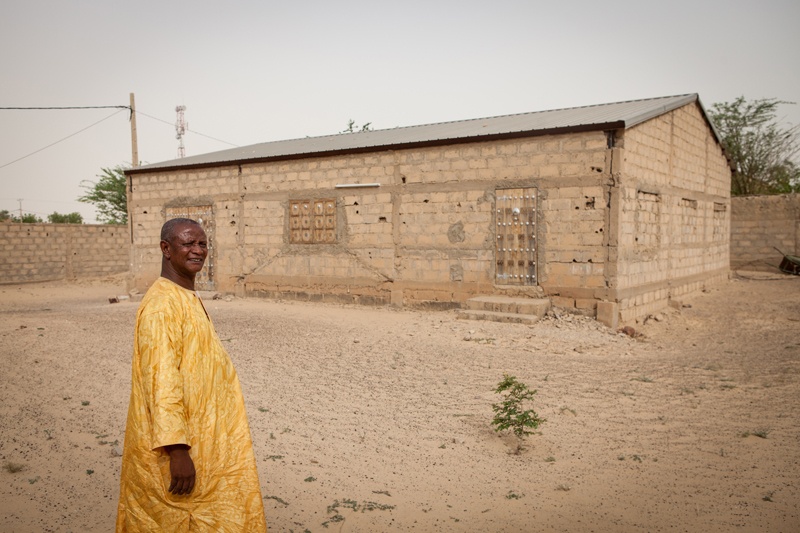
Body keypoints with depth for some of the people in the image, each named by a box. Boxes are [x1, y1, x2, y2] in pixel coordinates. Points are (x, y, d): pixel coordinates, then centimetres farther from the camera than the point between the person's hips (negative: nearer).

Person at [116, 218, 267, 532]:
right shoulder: (162, 303, -20)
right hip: (172, 447, -9)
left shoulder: (187, 299, 11)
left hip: (198, 440, 9)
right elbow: (161, 380, -26)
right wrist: (177, 449, -28)